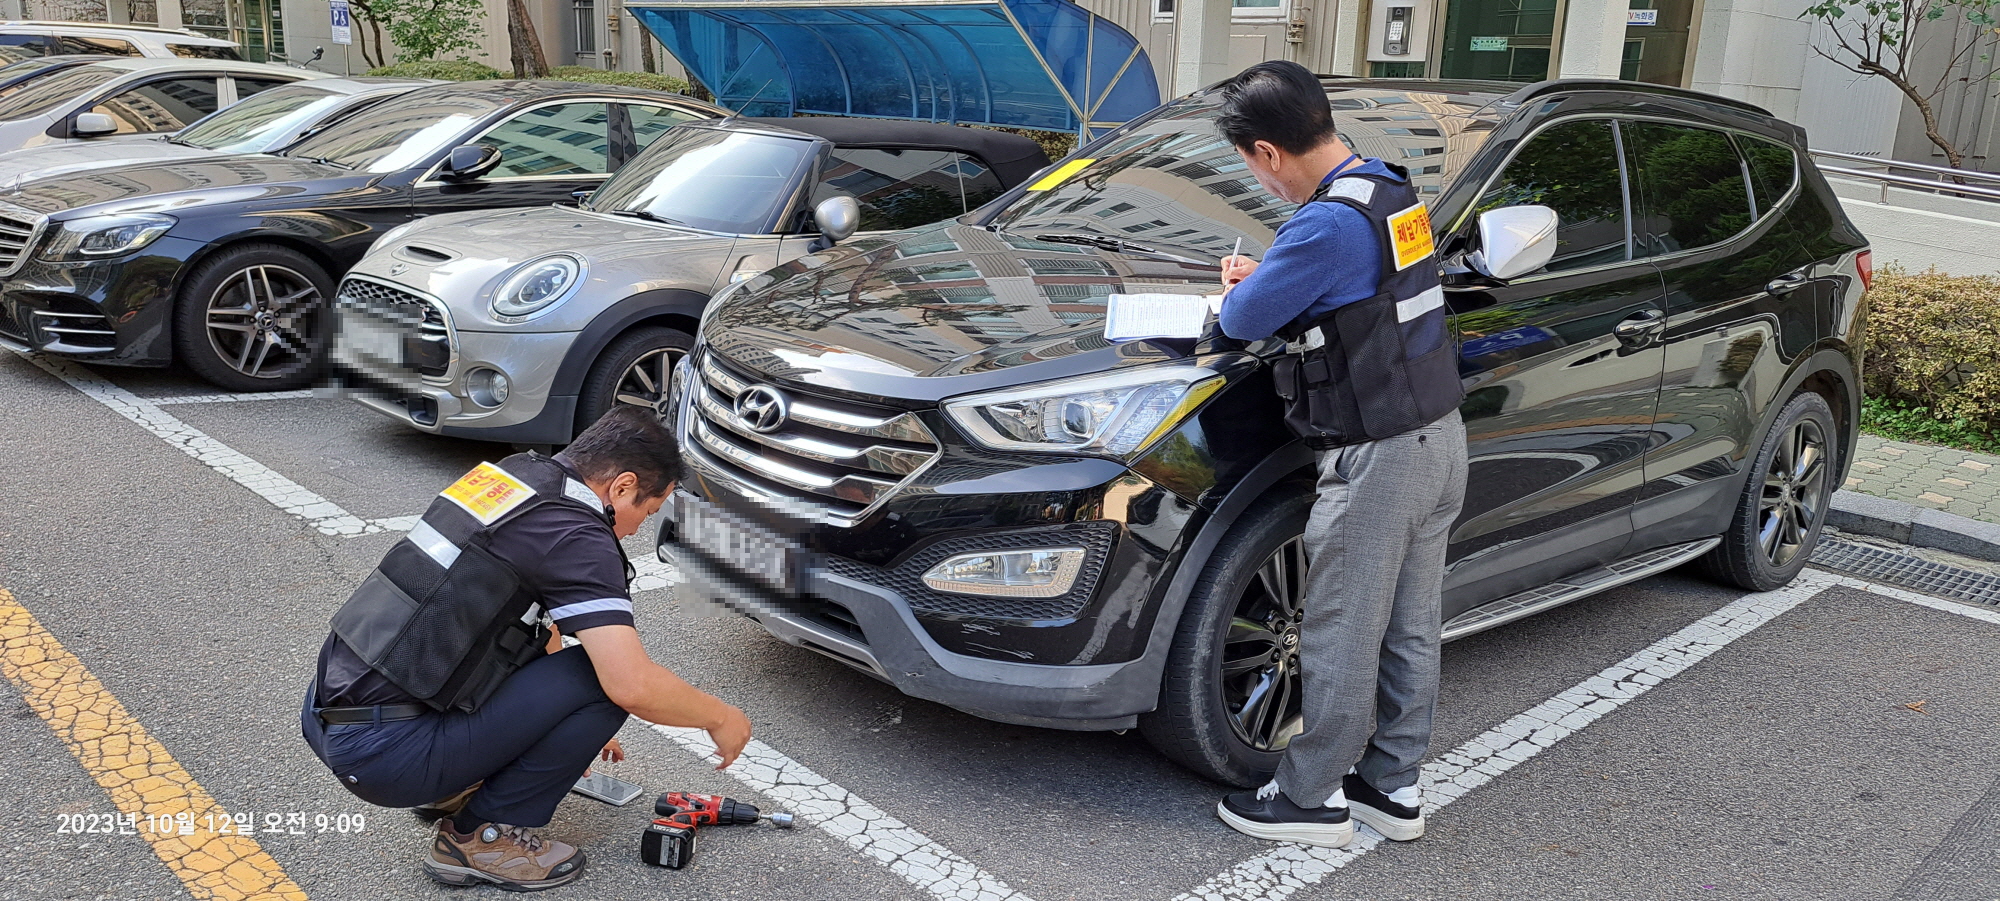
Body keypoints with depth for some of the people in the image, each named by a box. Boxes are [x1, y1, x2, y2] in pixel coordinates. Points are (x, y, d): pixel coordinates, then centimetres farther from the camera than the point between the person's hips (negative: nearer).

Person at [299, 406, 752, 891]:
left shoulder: (507, 475, 13)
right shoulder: (577, 535, -15)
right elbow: (632, 685, -24)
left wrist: (579, 724, 38)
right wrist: (720, 717, -4)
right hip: (385, 751, -9)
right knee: (604, 681, -10)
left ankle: (453, 788, 19)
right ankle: (481, 836, 2)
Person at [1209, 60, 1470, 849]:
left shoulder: (1328, 223, -22)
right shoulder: (1394, 191, 8)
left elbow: (1243, 321, -14)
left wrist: (1238, 291, 7)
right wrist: (1266, 279, 11)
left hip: (1378, 458, -9)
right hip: (1440, 437, 9)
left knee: (1342, 641, 4)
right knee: (1409, 630, 17)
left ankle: (1308, 799, 19)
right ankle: (1392, 785, 31)